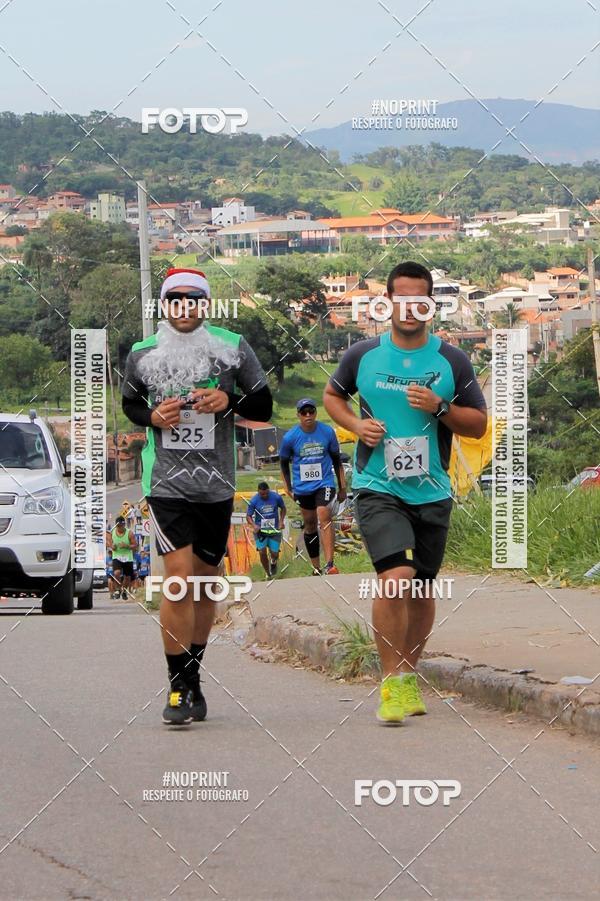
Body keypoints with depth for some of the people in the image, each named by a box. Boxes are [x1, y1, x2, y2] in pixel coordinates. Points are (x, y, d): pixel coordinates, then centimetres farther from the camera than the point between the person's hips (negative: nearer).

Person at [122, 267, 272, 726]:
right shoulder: (143, 354, 2)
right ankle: (181, 687, -11)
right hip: (166, 480, -2)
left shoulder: (233, 347, 1)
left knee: (206, 580, 10)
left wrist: (230, 400, -16)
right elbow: (130, 403, 17)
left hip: (216, 484, 2)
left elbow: (264, 407, 5)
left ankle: (192, 675, 27)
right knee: (179, 575, -15)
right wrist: (152, 416, -5)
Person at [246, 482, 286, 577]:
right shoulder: (254, 501, -11)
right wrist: (254, 525, -23)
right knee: (262, 552, -14)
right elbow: (248, 516, -4)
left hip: (274, 530, 1)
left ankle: (273, 561, 37)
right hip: (260, 530, -1)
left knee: (274, 554, -3)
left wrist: (281, 521, -2)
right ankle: (268, 574, 6)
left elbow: (283, 508, 11)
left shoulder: (276, 497, -8)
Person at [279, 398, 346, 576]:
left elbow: (336, 459, 7)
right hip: (302, 486, 2)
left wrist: (342, 486, 10)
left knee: (324, 516, -21)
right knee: (309, 524, 9)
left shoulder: (327, 432, -4)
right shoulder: (290, 437, -6)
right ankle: (316, 568, 21)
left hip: (324, 483, -2)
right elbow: (284, 462, 9)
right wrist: (288, 487, 9)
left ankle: (330, 564, -29)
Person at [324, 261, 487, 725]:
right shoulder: (363, 355, 1)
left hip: (432, 491, 2)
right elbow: (333, 396, 18)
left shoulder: (452, 361, 2)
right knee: (396, 577, -19)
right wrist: (356, 424, -2)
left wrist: (439, 408, -13)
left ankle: (409, 675, 30)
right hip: (378, 489, -2)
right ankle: (391, 681, -10)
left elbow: (478, 425, 5)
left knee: (421, 590, 11)